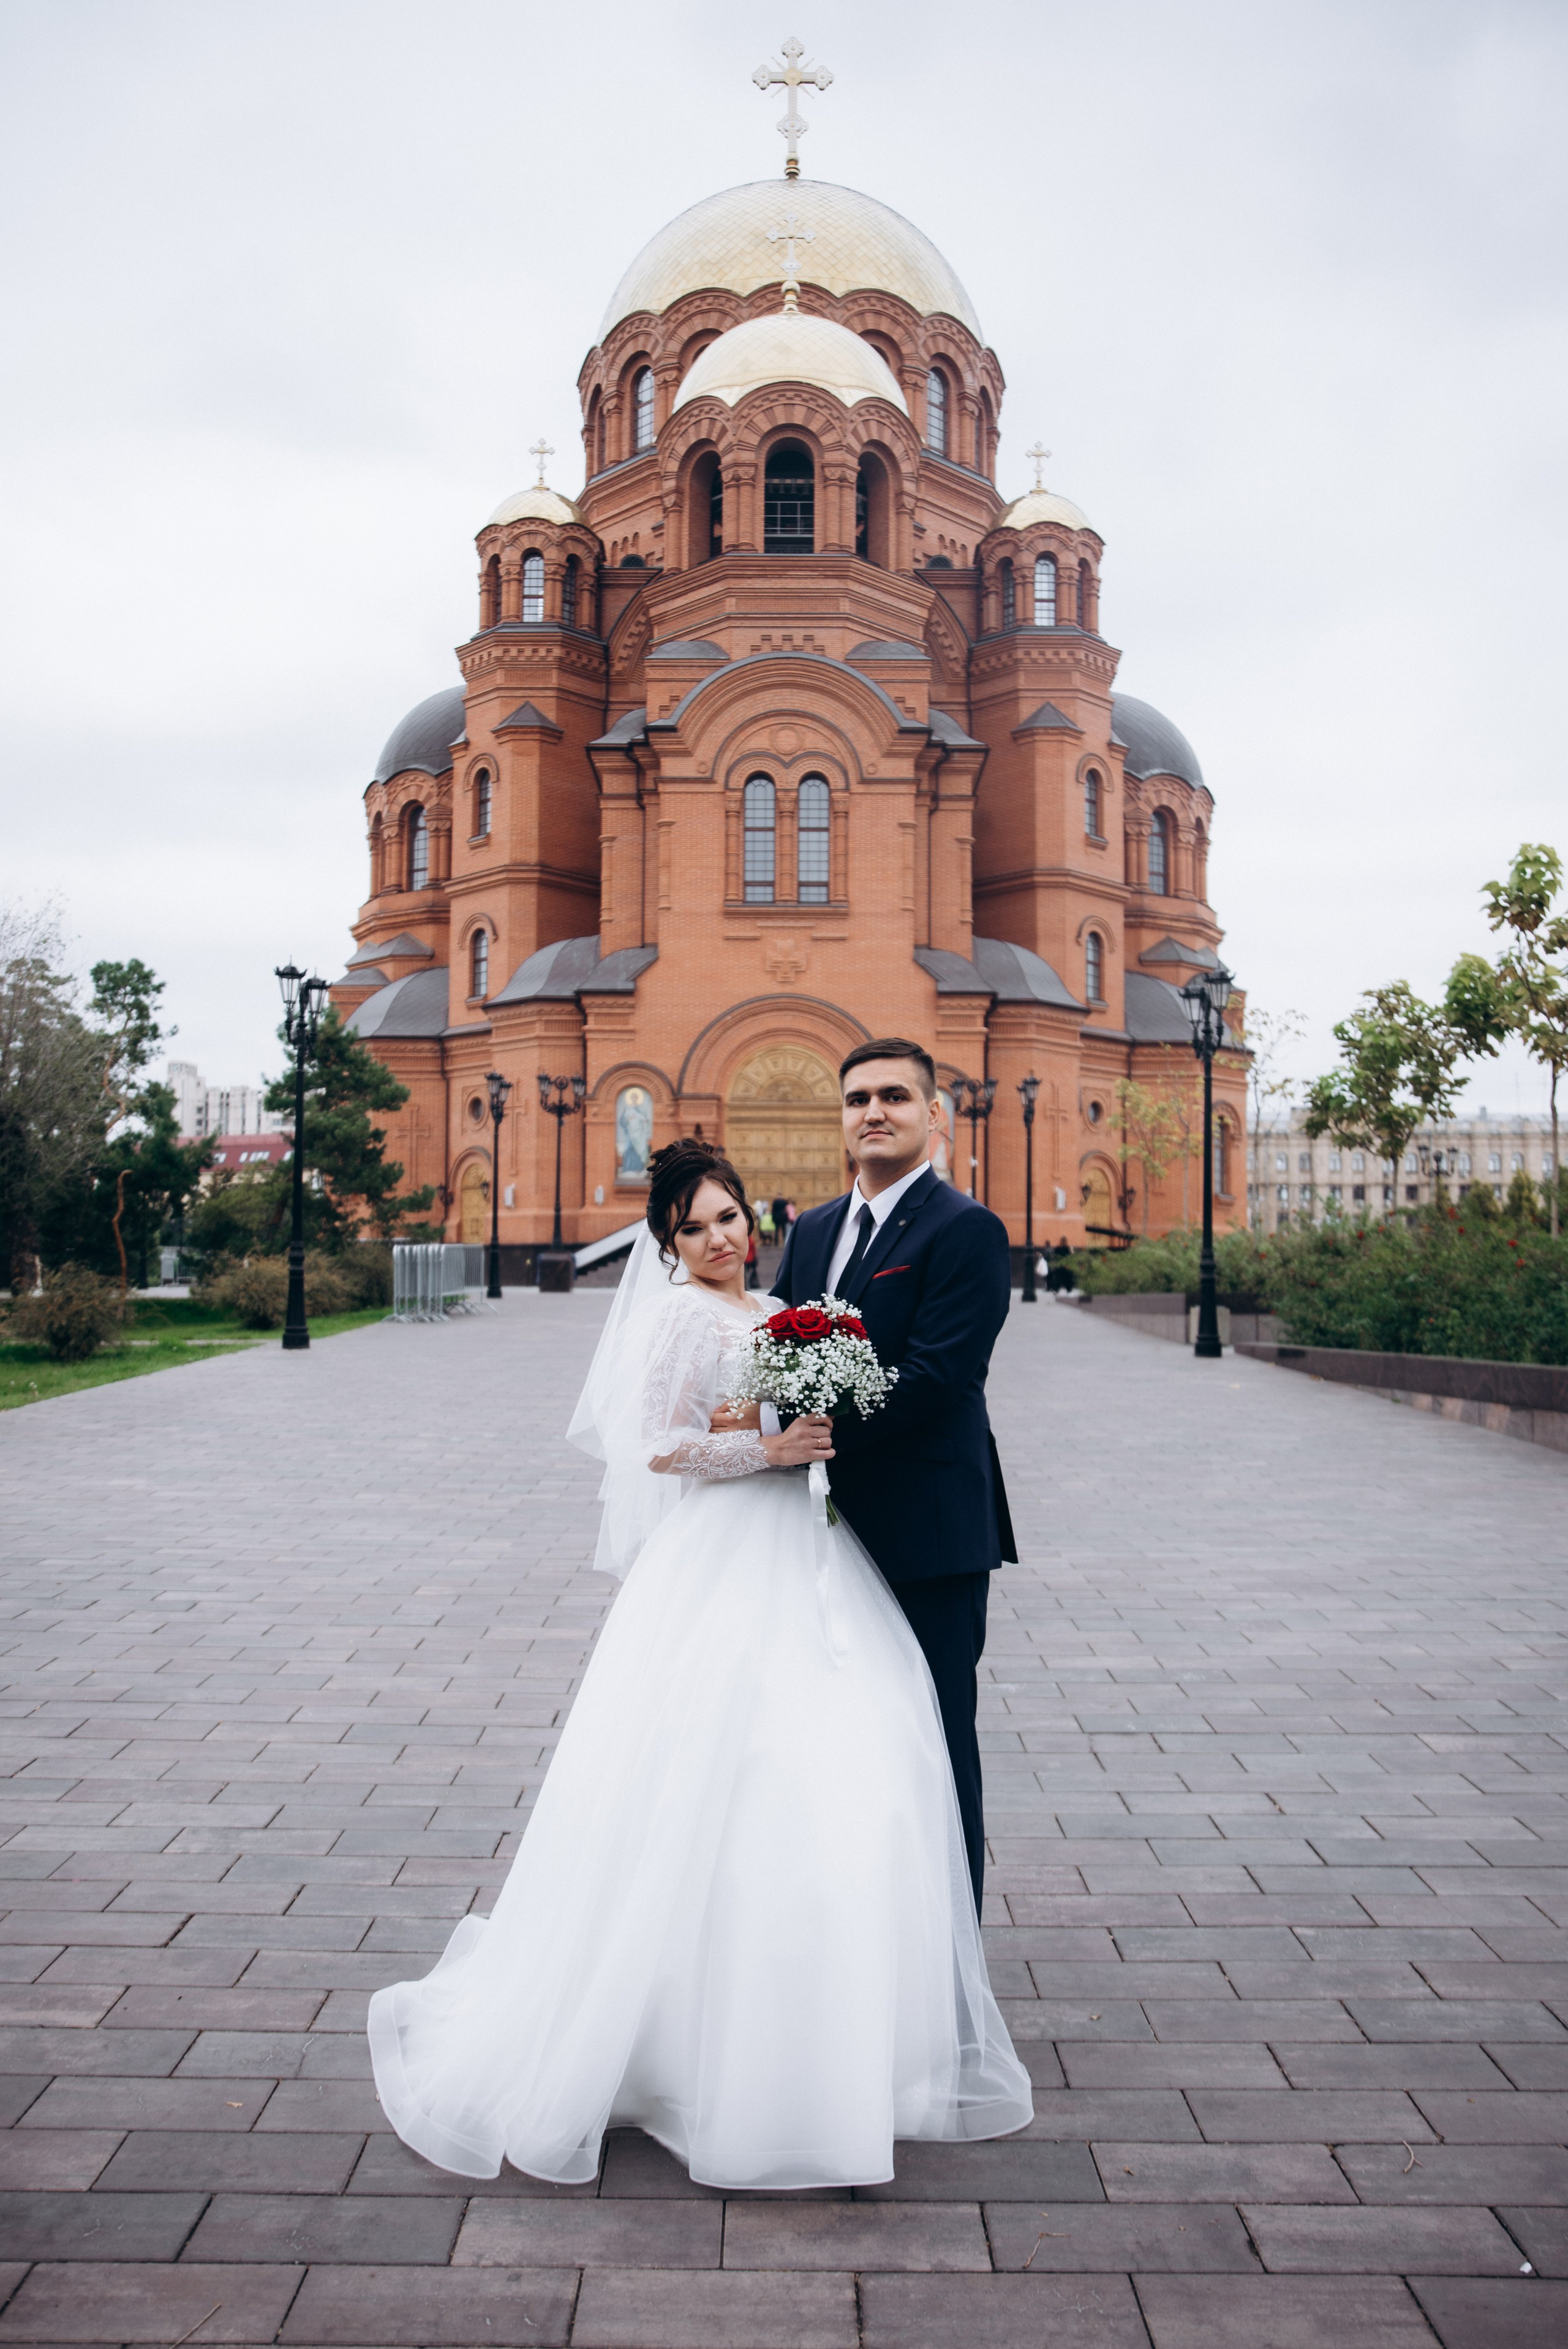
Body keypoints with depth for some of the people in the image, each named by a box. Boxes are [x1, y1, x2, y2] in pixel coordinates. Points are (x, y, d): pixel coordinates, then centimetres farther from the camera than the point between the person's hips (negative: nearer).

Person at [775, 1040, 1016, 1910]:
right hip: (835, 1527, 7)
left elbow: (935, 1376, -20)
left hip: (927, 1533, -7)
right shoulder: (811, 1230, 13)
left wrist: (821, 1434, -23)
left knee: (933, 1740, 4)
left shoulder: (966, 1230, -11)